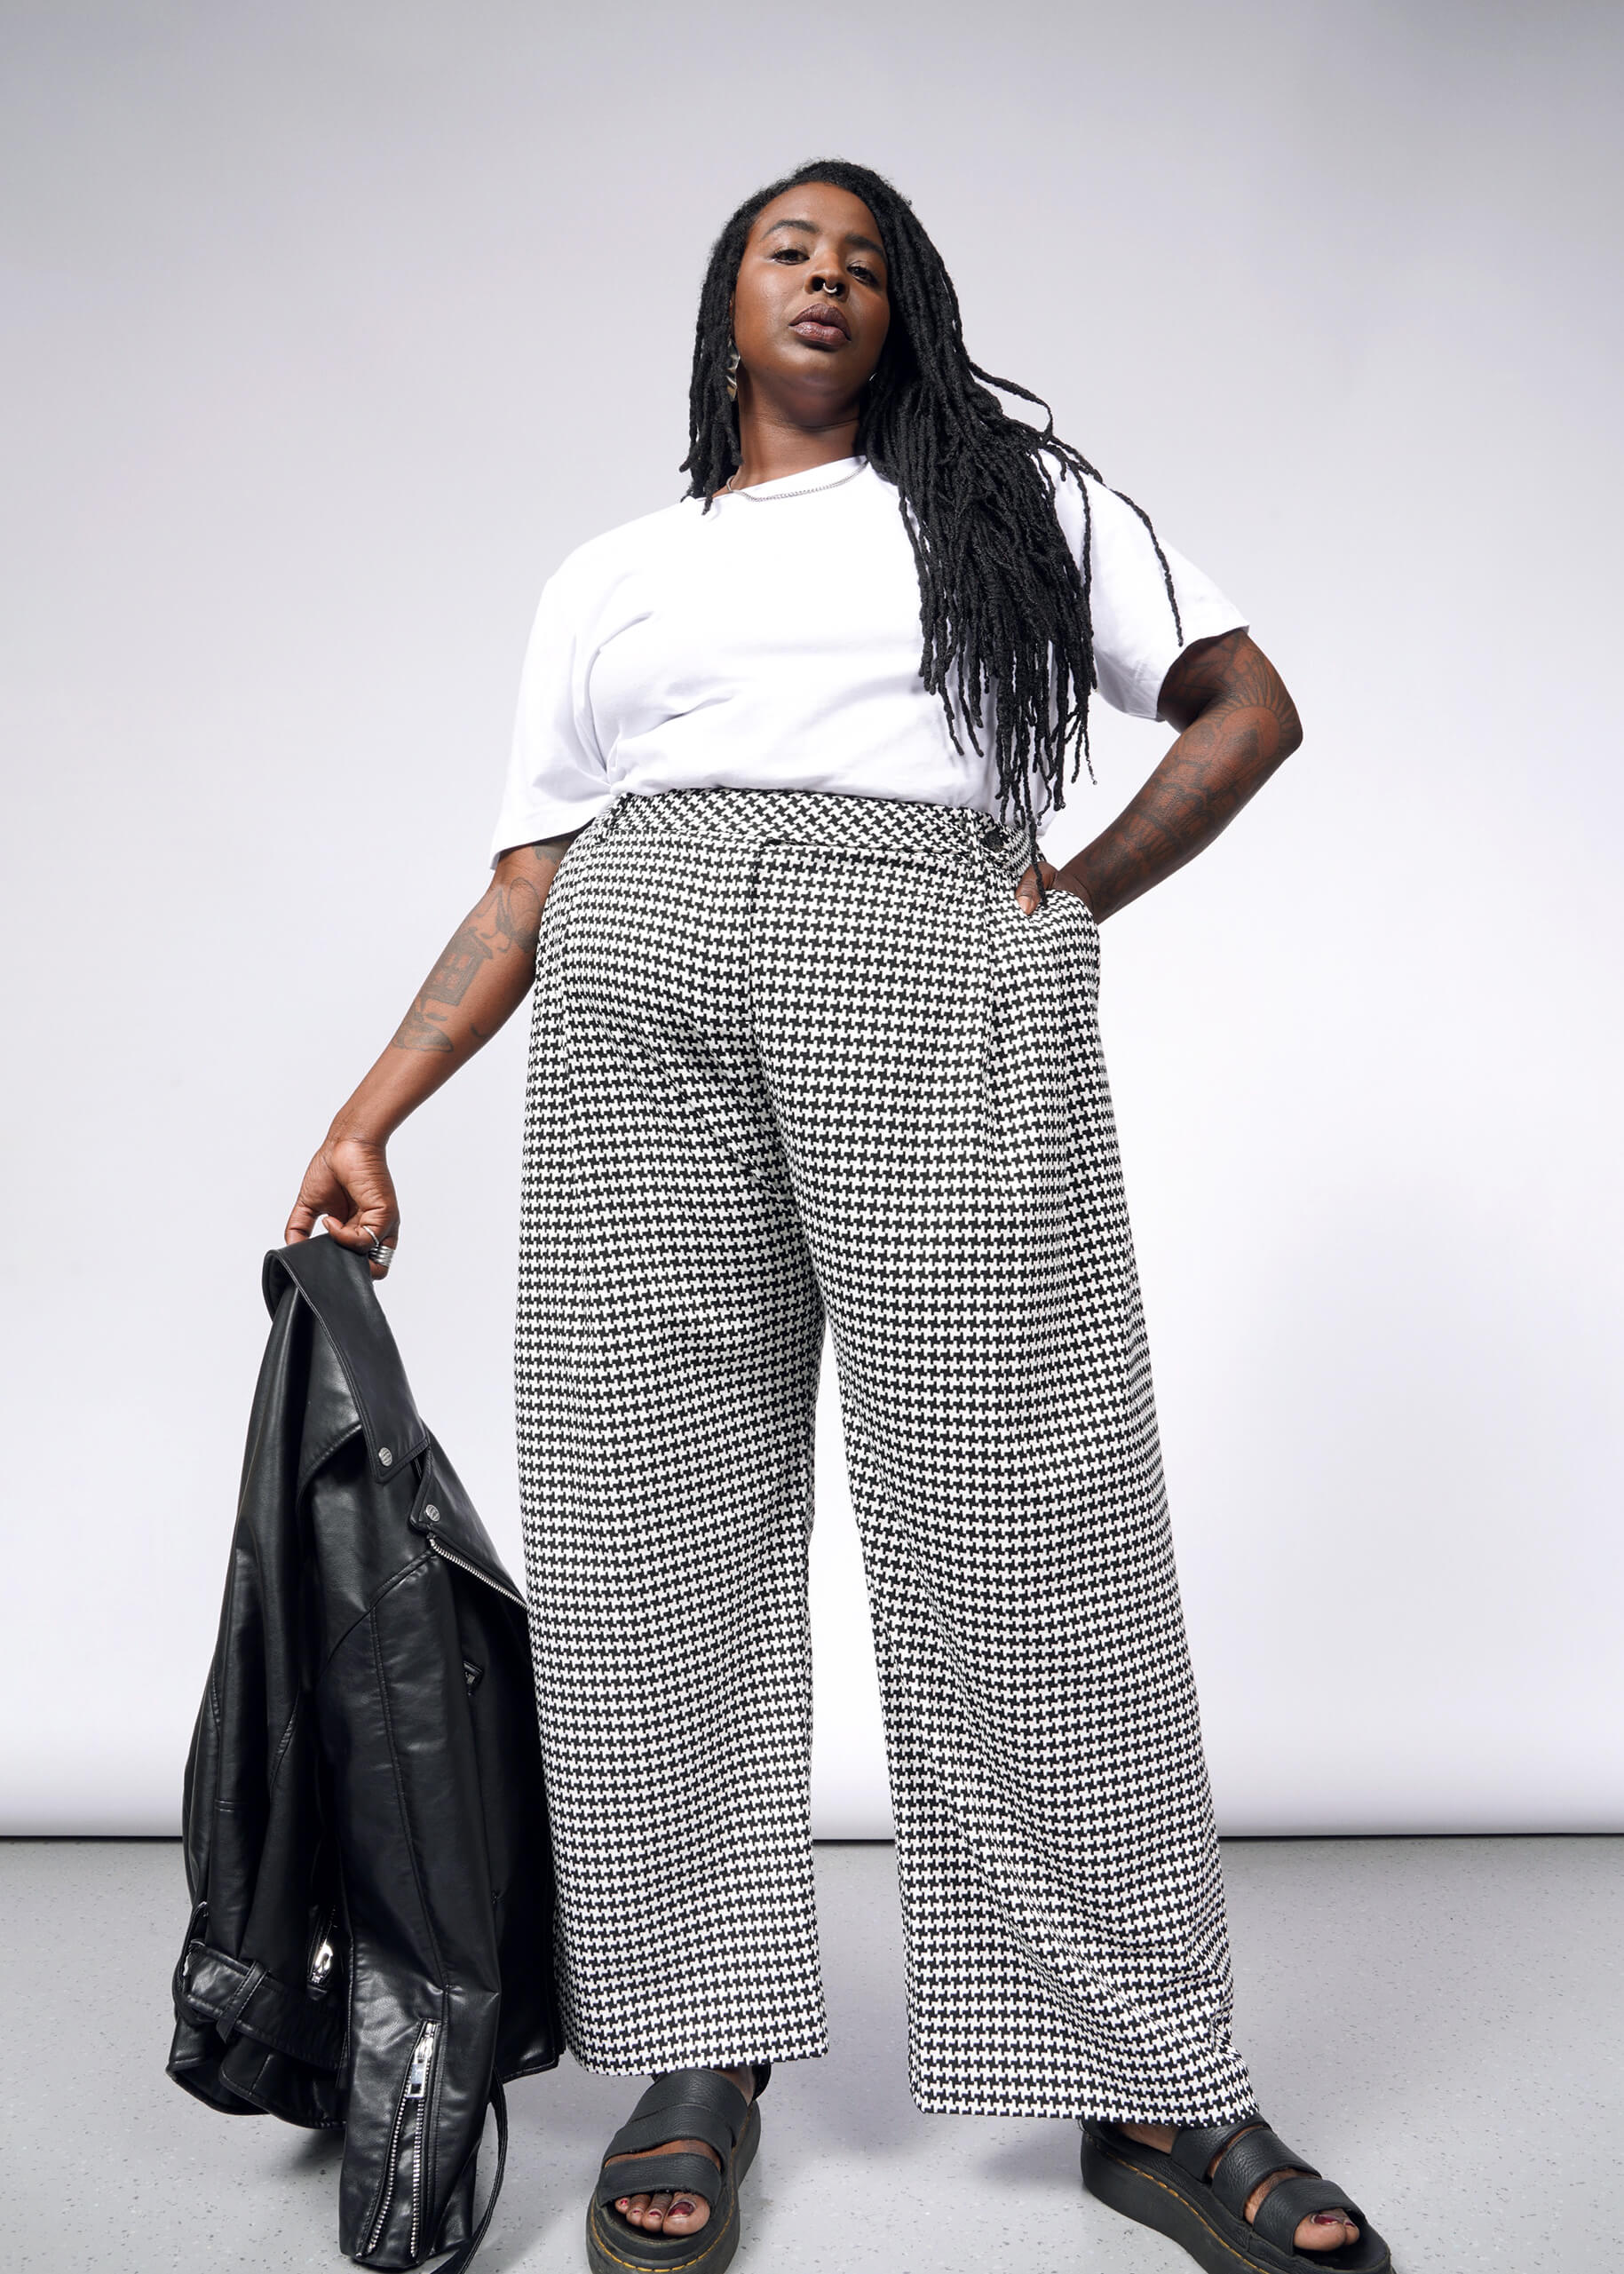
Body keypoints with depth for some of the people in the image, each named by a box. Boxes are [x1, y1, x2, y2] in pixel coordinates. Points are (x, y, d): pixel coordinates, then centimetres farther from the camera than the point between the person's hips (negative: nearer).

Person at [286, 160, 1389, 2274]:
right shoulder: (609, 578, 24)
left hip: (942, 994, -2)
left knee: (1022, 1507, -7)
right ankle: (699, 2052, 10)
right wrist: (372, 1112, 7)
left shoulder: (1011, 494, 20)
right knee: (648, 1518, -2)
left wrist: (1081, 895, 4)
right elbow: (526, 891, 17)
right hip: (639, 1009, 3)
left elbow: (1249, 705, 17)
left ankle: (1154, 2090, 3)